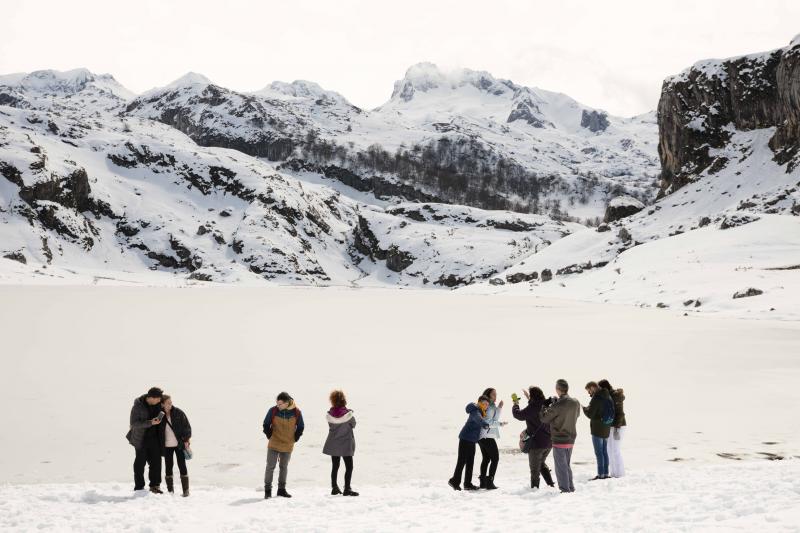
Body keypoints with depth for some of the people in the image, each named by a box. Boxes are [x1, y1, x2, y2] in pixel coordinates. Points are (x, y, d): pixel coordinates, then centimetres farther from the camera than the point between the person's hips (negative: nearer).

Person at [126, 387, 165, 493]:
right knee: (140, 462, 5)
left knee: (156, 461, 3)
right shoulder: (138, 406, -16)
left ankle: (155, 485, 12)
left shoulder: (158, 404, -2)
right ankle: (139, 487, 15)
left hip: (154, 437, 4)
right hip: (141, 439, -4)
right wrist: (150, 423, -30)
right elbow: (134, 423, -20)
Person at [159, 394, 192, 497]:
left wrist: (186, 441, -6)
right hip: (167, 446, 2)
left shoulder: (178, 413, -5)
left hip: (179, 444, -2)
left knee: (182, 466, -1)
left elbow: (187, 426, -1)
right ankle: (170, 490, 15)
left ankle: (185, 490, 4)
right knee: (168, 467, 5)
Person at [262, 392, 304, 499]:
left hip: (288, 446, 2)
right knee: (270, 466, -3)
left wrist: (295, 438, 1)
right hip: (273, 445, -1)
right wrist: (269, 435, -3)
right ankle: (267, 490, 5)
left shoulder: (296, 413, -10)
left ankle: (281, 489, 26)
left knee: (284, 467, 14)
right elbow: (266, 424, 2)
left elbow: (301, 427, 6)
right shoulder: (273, 410, -13)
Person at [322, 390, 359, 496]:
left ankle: (334, 488, 21)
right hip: (346, 445, -4)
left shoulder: (330, 415, -12)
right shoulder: (348, 414, -19)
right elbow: (353, 424, -2)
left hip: (333, 445, 4)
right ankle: (347, 489, 3)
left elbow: (331, 427, 2)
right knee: (349, 467, 7)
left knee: (335, 466, 16)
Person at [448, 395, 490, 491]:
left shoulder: (480, 411, 11)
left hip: (471, 440, 10)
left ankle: (468, 484, 18)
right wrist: (484, 424, -61)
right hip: (466, 438, -10)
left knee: (470, 462, 12)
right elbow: (477, 418, -42)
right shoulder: (475, 411, -18)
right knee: (462, 460, -6)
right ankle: (455, 481, 2)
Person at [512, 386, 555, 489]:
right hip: (549, 442, 7)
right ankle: (550, 483, 20)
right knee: (542, 463, 26)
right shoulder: (546, 406, 3)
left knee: (535, 467, 7)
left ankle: (534, 486, 11)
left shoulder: (532, 408, -19)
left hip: (537, 442, -7)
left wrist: (516, 404, 9)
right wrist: (529, 399, 33)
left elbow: (518, 414, -9)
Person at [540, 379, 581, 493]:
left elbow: (544, 418, -11)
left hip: (559, 439, -6)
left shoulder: (557, 405, -22)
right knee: (567, 465, 20)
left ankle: (565, 489, 4)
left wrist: (551, 404, 3)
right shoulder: (576, 403, -3)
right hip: (571, 438, 7)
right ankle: (571, 488, 24)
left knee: (561, 466, 3)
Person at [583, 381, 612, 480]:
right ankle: (605, 473, 17)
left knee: (599, 453, -4)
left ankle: (600, 474, -2)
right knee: (604, 452, 14)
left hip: (597, 429, -8)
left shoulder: (596, 398, -17)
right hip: (606, 428, 8)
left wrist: (585, 408, 3)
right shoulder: (608, 397, 10)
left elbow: (590, 414, -18)